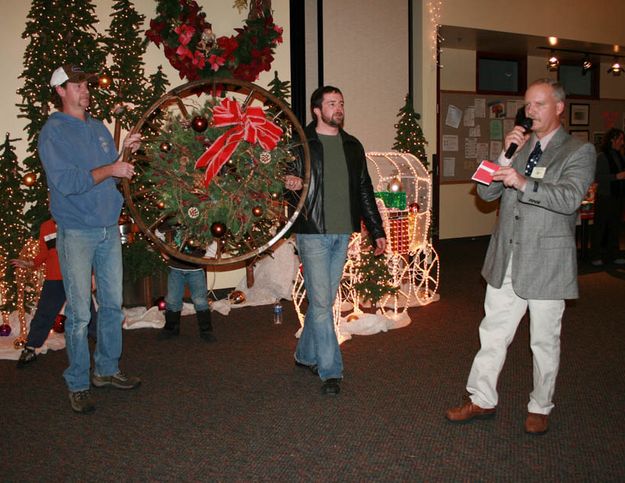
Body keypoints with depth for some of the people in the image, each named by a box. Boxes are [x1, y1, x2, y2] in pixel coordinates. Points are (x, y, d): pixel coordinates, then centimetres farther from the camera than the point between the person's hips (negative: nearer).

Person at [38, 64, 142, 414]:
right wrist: (110, 169, -17)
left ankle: (107, 369, 27)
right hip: (76, 233, -6)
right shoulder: (53, 132, -7)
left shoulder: (99, 127, 14)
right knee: (80, 313, -2)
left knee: (113, 305, 11)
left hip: (109, 229, 6)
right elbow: (66, 182, -18)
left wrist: (125, 151, 1)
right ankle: (78, 385, 11)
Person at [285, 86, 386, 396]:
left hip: (343, 234, 5)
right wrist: (288, 183, -26)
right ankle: (330, 371, 2)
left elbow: (364, 190, 17)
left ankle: (306, 355, 29)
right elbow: (281, 180, -1)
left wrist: (377, 230, 14)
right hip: (312, 233, -5)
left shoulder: (352, 146, 14)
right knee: (321, 302, -5)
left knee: (324, 299, 12)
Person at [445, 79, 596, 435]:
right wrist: (507, 155, -8)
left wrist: (523, 183, -32)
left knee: (545, 341, 9)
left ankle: (540, 408, 26)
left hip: (546, 262, -4)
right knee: (493, 334, 11)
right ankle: (482, 400, 24)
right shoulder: (519, 146, 12)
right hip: (506, 260, 5)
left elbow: (569, 198, -20)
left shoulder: (579, 151, -4)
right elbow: (487, 193, 5)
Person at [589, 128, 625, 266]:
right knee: (600, 227, -1)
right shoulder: (602, 157, -9)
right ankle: (596, 256, 6)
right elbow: (596, 177, -18)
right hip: (605, 197, -7)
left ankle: (612, 255, 19)